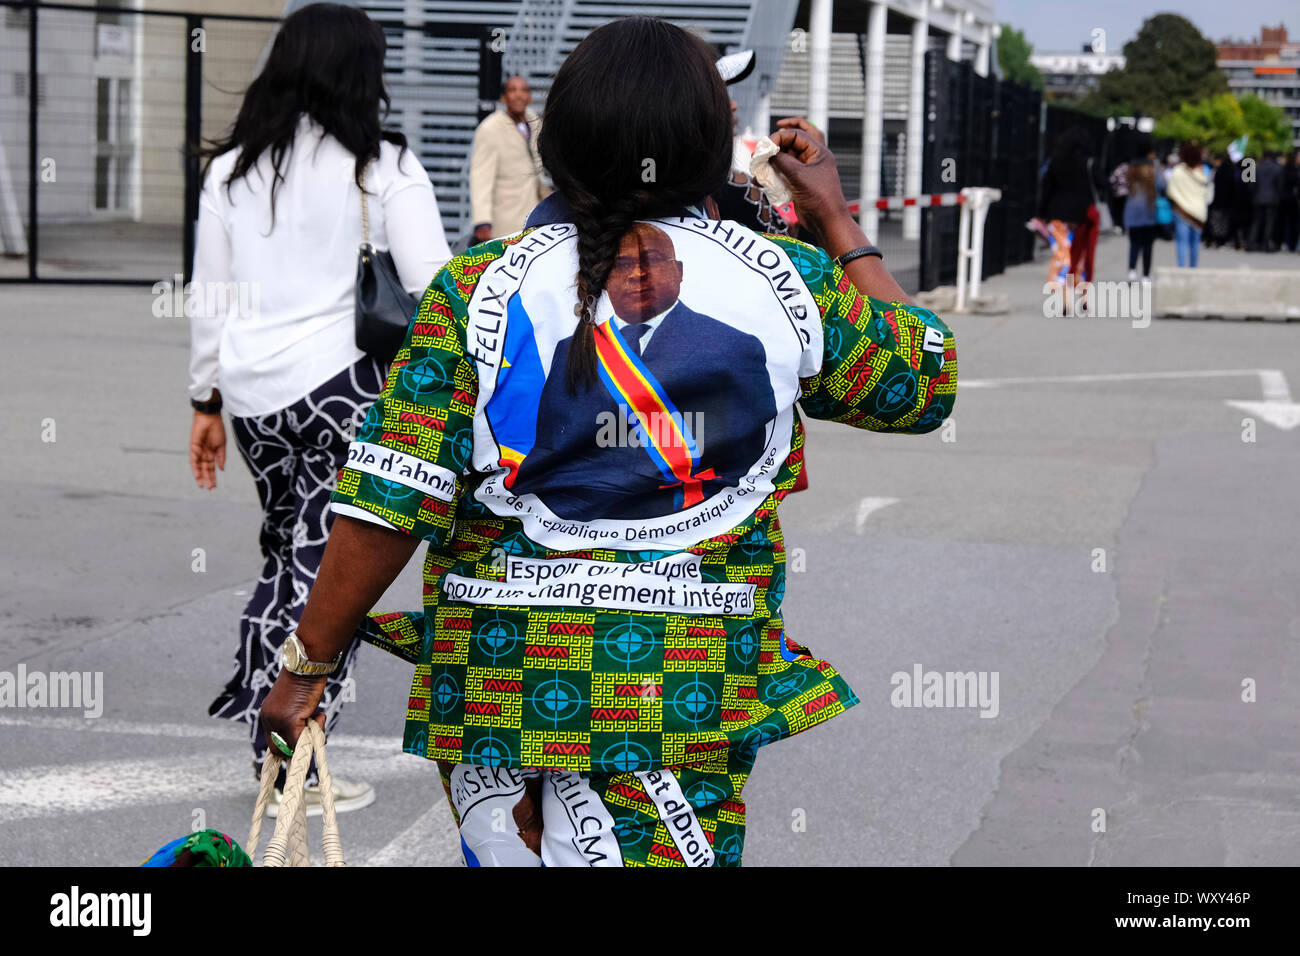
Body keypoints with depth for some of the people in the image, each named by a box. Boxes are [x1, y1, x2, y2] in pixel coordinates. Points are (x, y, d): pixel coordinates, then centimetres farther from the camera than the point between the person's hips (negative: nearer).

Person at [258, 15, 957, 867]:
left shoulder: (482, 288, -5)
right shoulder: (786, 281, -2)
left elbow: (393, 502, -9)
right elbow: (922, 384, 15)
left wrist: (308, 663, 1)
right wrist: (838, 224, 23)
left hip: (501, 667, 1)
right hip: (689, 691, 0)